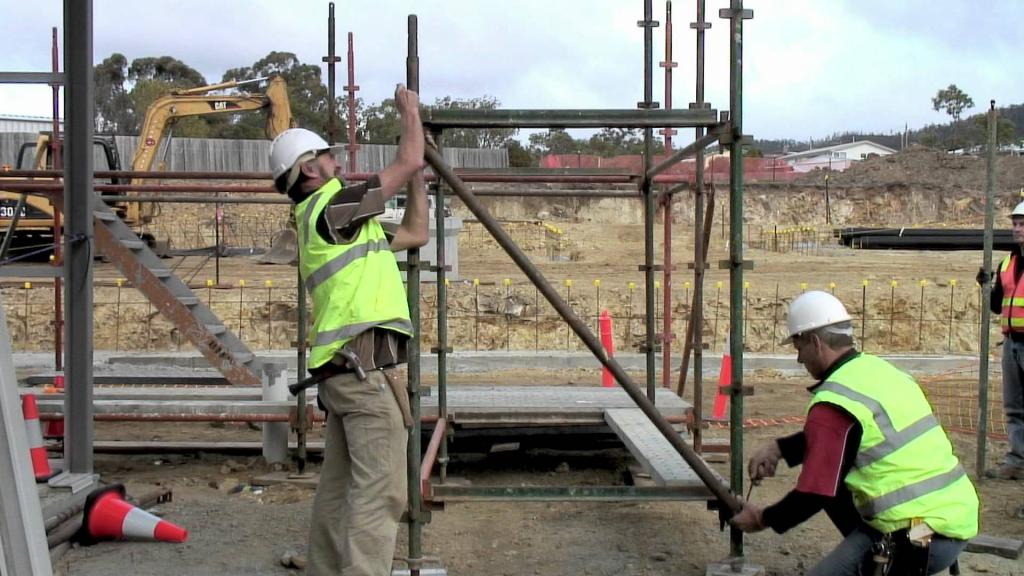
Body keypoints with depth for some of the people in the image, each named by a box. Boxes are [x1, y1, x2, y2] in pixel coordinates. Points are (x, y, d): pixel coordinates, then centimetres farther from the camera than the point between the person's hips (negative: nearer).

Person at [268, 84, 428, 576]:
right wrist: (410, 111, 11)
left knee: (339, 489, 13)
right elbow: (408, 164, -4)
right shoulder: (330, 207, -6)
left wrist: (418, 177, 27)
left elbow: (414, 234, 27)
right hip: (366, 366, -10)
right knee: (380, 492, -11)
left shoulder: (330, 224, 23)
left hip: (344, 368, 10)